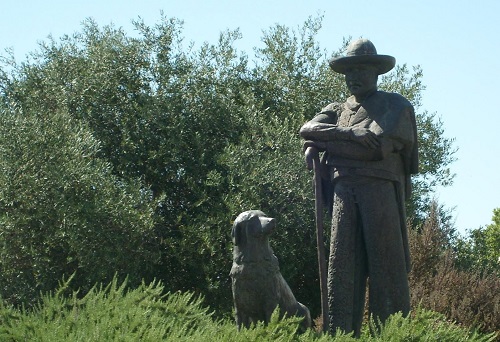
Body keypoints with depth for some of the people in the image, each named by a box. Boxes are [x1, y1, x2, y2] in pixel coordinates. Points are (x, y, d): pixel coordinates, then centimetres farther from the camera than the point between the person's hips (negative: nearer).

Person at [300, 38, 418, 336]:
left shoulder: (396, 106, 13)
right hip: (343, 191, 3)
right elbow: (308, 129, 10)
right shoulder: (337, 110, 28)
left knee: (387, 266, -9)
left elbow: (377, 143, -3)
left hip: (381, 190, -3)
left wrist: (327, 139, 2)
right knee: (342, 268, -7)